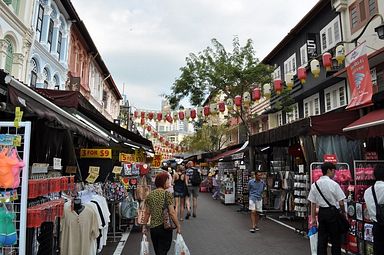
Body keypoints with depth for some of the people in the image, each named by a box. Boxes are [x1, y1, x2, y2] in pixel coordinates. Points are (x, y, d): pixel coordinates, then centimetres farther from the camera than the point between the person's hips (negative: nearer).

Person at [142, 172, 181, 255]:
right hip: (165, 227, -5)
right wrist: (178, 226, -7)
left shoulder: (150, 195, 3)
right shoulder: (167, 194, -12)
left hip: (153, 227, 6)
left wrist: (144, 226, 15)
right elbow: (172, 212, -15)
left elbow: (147, 213, 6)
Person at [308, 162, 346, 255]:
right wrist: (344, 212, 9)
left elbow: (313, 203, 3)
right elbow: (341, 203, -10)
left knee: (321, 238, 11)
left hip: (321, 212, 4)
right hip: (333, 212, -4)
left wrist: (313, 218, 9)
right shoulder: (334, 184, -14)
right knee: (335, 239, 9)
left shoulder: (314, 185, -1)